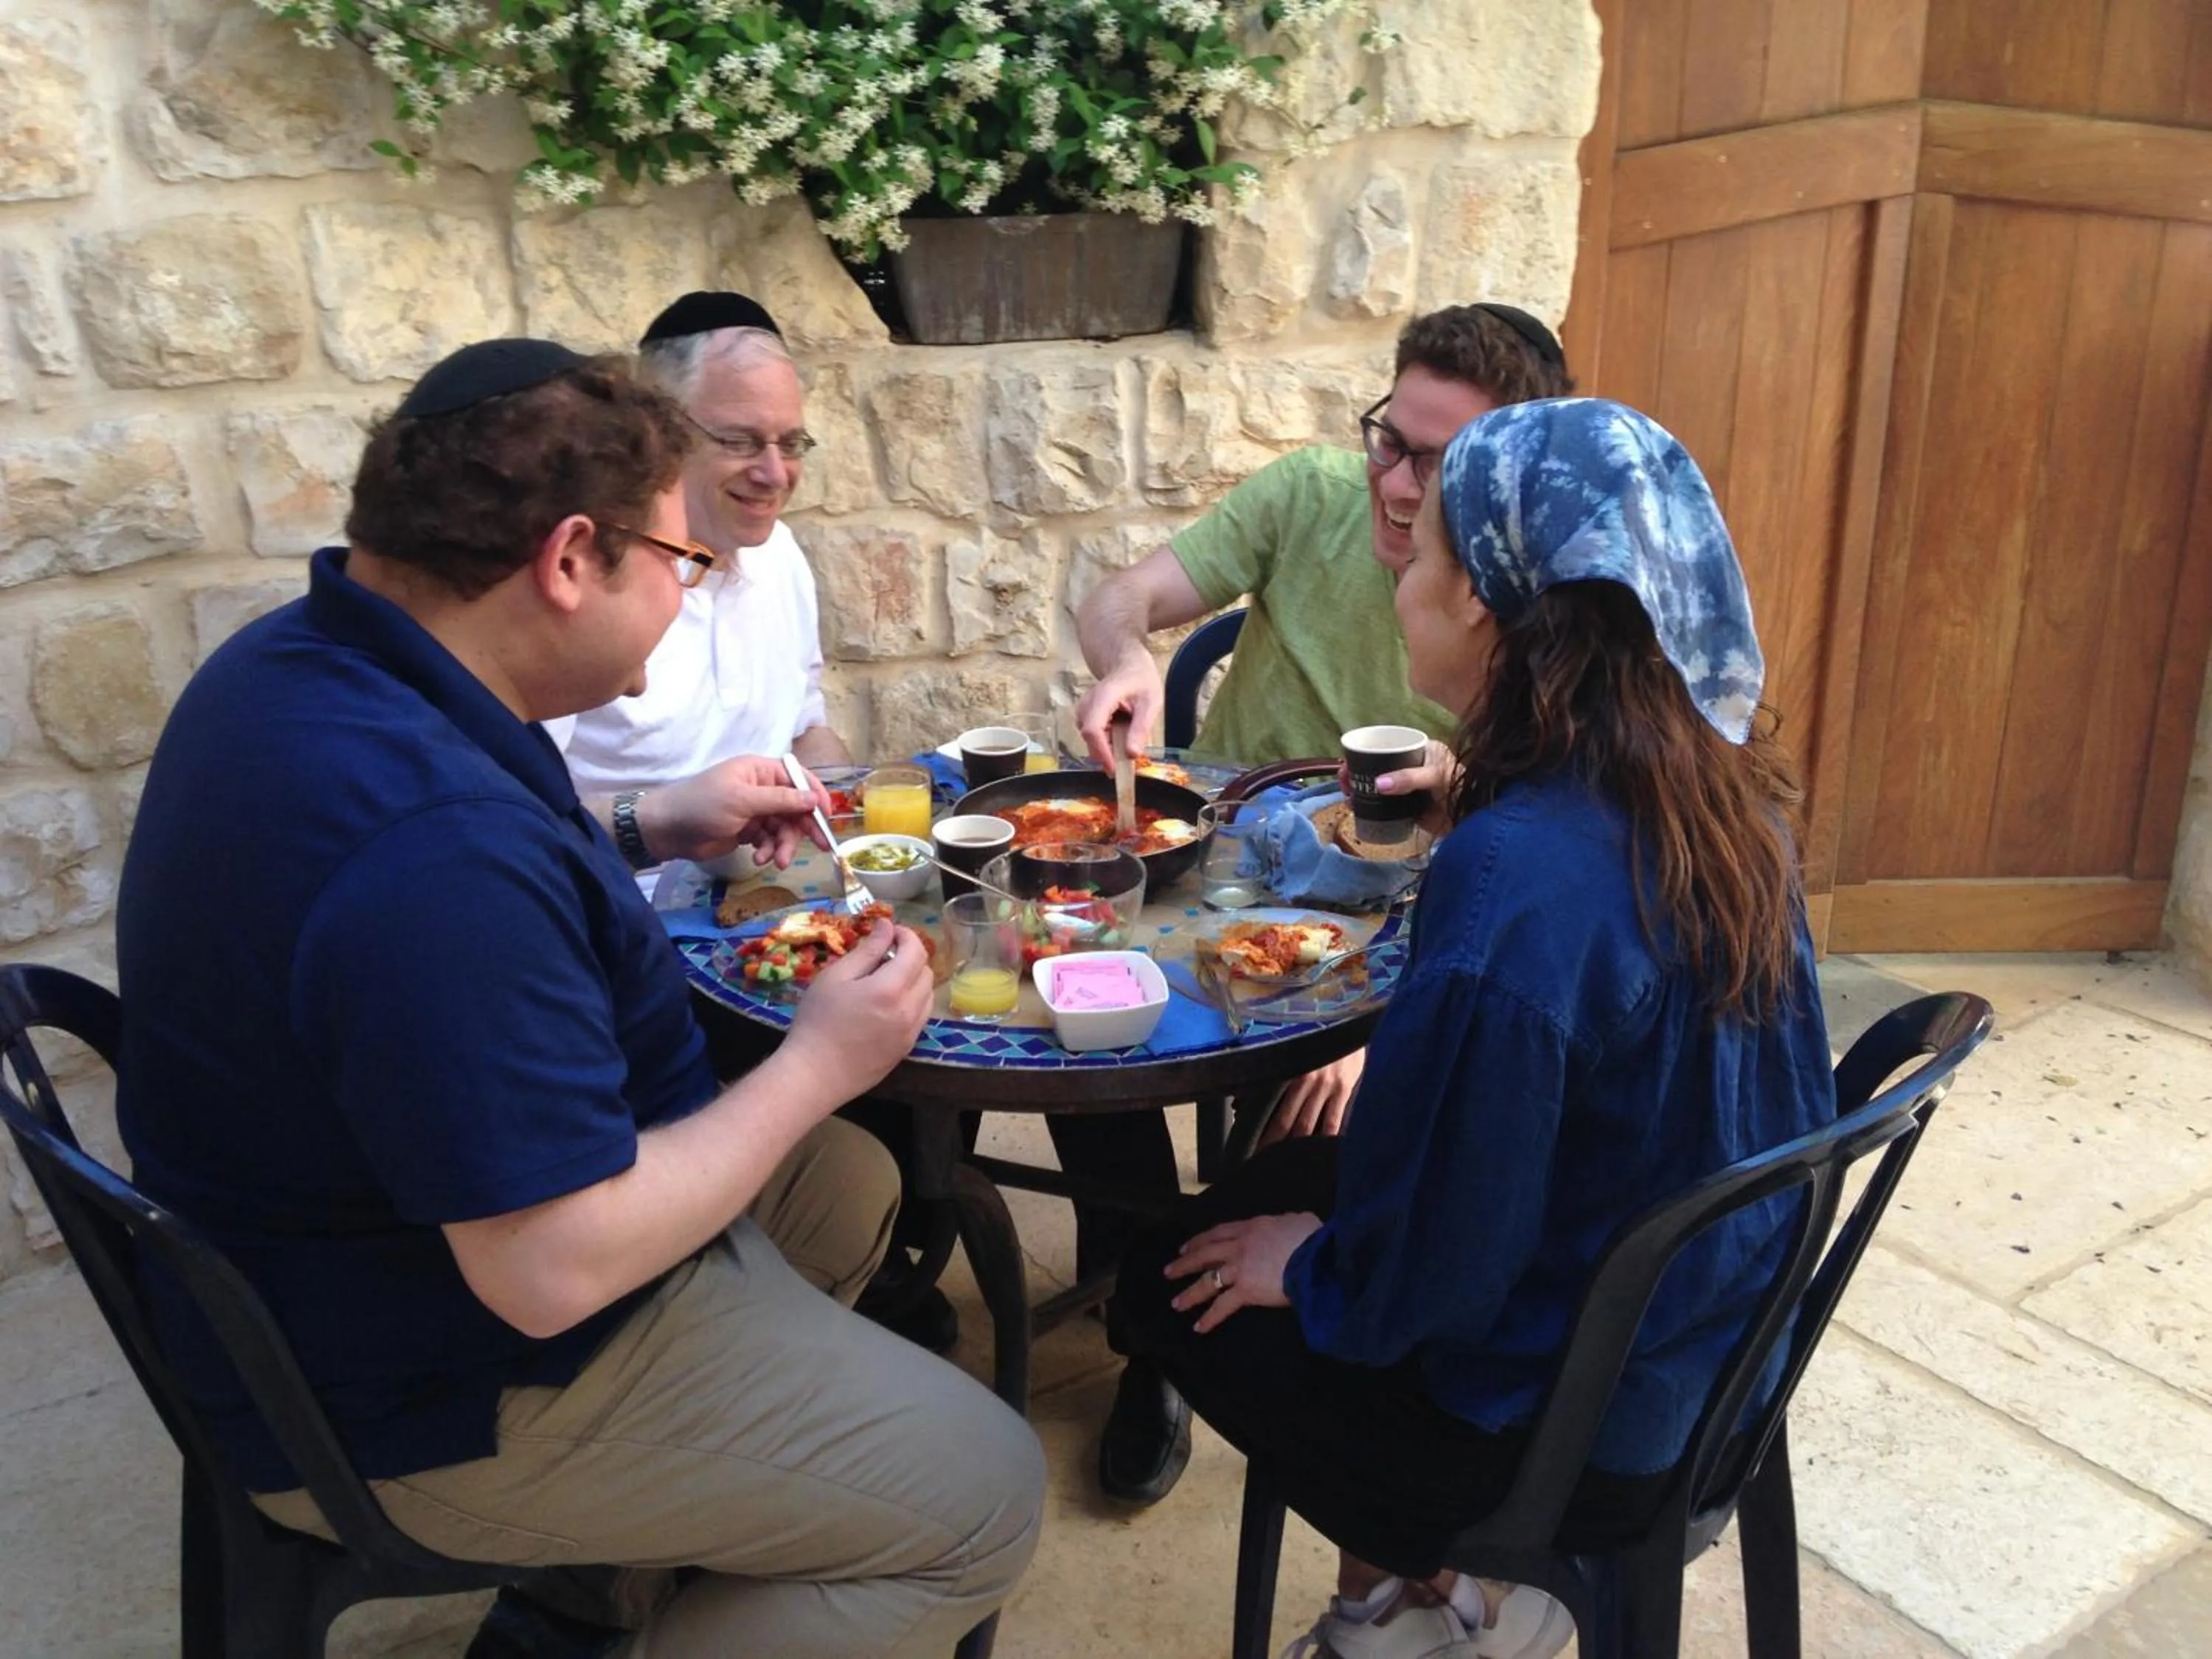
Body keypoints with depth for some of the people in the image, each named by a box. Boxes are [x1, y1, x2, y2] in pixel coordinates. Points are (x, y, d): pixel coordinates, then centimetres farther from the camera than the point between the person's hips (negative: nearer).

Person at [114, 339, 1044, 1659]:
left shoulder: (302, 662, -2)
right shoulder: (438, 841, -36)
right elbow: (551, 1273, -32)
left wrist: (657, 833, 5)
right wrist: (817, 1066, -19)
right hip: (442, 1402, -9)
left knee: (850, 1185, 22)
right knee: (984, 1497, -4)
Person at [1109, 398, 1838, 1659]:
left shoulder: (1516, 879, -34)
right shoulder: (1719, 789, -8)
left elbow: (1430, 1270, -27)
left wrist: (1307, 1266, -6)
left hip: (1579, 1435, -8)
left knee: (1174, 1282, 10)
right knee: (1290, 1175, 21)